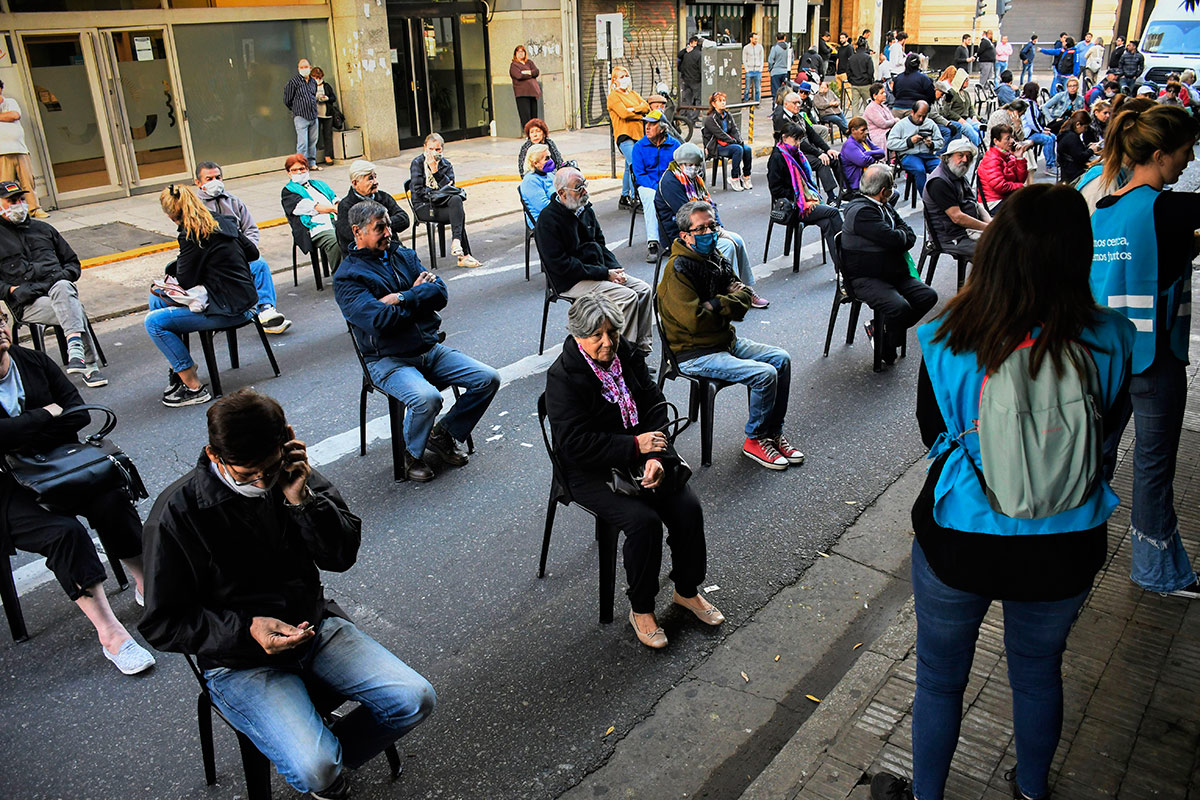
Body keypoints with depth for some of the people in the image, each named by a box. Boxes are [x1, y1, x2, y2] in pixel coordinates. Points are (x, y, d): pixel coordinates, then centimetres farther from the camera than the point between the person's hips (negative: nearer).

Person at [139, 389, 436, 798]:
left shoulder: (290, 474, -6)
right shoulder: (177, 514, -17)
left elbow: (343, 555, -5)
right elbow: (162, 623, -9)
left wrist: (303, 500, -21)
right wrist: (247, 630, -23)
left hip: (316, 625, 4)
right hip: (238, 659, -4)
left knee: (415, 700, -11)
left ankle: (330, 753, 15)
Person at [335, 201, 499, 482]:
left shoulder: (404, 255, 13)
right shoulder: (347, 278, -7)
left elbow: (440, 293, 1)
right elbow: (379, 320, -21)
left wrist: (403, 299, -15)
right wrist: (419, 295, -6)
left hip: (432, 350, 7)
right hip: (389, 361, -6)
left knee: (488, 379, -8)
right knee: (427, 398, -34)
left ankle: (444, 434, 11)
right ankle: (411, 454, -2)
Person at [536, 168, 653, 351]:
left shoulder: (585, 209, 11)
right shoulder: (548, 219, -15)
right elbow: (561, 264, -20)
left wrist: (616, 269, -1)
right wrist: (604, 274, -20)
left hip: (598, 272, 8)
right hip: (571, 282, -8)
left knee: (644, 289, -6)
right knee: (628, 296, -24)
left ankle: (642, 349, -2)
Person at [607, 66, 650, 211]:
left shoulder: (633, 94, 22)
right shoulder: (613, 96, 0)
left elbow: (647, 106, 7)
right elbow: (624, 114, -14)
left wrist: (634, 109, -9)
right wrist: (640, 114, -2)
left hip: (638, 134, 7)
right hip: (624, 135, -7)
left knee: (630, 167, 12)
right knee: (634, 165, -21)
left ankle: (624, 198, 21)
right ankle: (635, 198, -22)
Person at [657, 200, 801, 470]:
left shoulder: (715, 257, 7)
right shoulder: (678, 268, -20)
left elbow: (745, 295, 9)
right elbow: (694, 319, -28)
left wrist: (714, 305, -13)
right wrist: (727, 305, -11)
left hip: (727, 341, 9)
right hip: (694, 354, -9)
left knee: (781, 359, 1)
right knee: (765, 374, -20)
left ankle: (773, 433, 11)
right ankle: (755, 440, 1)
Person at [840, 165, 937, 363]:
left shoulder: (885, 206, 13)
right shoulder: (860, 211, -19)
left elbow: (910, 237, 13)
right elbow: (894, 239, -24)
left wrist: (898, 236, -9)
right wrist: (902, 234, 0)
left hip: (892, 273, 10)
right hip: (865, 279, -10)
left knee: (928, 296, -4)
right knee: (899, 307, -29)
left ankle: (881, 330, 3)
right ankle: (886, 351, -3)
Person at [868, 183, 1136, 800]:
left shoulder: (948, 340, -20)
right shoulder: (1109, 342, -16)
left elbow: (932, 433, -4)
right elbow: (1105, 431, 1)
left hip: (958, 544, -2)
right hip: (1063, 548, 2)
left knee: (939, 678, 21)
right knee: (1038, 672, 28)